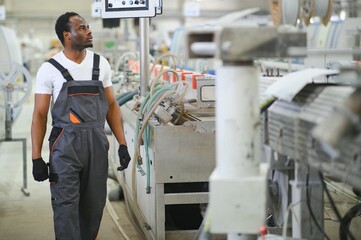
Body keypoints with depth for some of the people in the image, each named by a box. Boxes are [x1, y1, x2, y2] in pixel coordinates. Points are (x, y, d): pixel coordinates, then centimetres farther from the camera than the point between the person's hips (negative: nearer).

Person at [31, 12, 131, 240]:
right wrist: (37, 158, -6)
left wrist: (122, 144, 5)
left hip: (97, 143, 4)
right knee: (66, 204, -3)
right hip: (65, 145, -3)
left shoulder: (100, 64, 7)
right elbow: (40, 114, -1)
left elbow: (111, 105, 12)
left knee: (95, 203, 10)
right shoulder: (50, 69, -3)